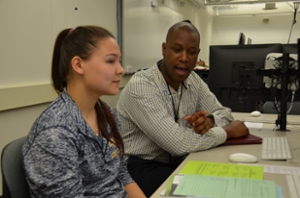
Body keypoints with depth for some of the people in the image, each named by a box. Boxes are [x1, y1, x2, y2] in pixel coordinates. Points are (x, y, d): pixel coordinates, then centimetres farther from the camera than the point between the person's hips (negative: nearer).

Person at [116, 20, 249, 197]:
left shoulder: (193, 80, 1)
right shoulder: (140, 86, -24)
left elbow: (224, 113, 7)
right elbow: (178, 143, -30)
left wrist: (210, 121, -18)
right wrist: (228, 131, -16)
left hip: (179, 162, 7)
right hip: (142, 168, -7)